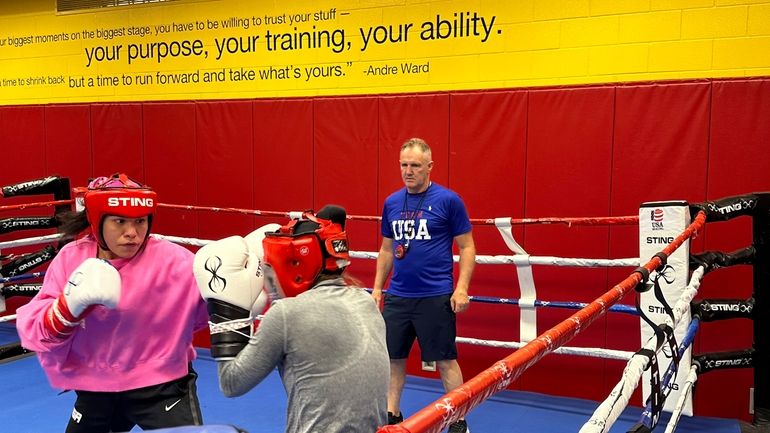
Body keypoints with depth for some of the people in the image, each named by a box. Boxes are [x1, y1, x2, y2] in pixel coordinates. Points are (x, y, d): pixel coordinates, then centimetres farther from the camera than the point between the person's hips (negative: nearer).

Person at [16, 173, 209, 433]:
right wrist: (72, 304, -27)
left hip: (160, 385, -4)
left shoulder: (171, 261, -18)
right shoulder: (71, 259, -7)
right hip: (95, 389, 4)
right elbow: (34, 332, -10)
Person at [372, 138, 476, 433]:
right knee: (393, 358, 11)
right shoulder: (391, 203, 8)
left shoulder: (448, 200, -6)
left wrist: (461, 288, -12)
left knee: (445, 360, 3)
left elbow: (467, 246, -4)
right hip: (397, 296, 5)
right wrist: (377, 287, 14)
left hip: (436, 296, -5)